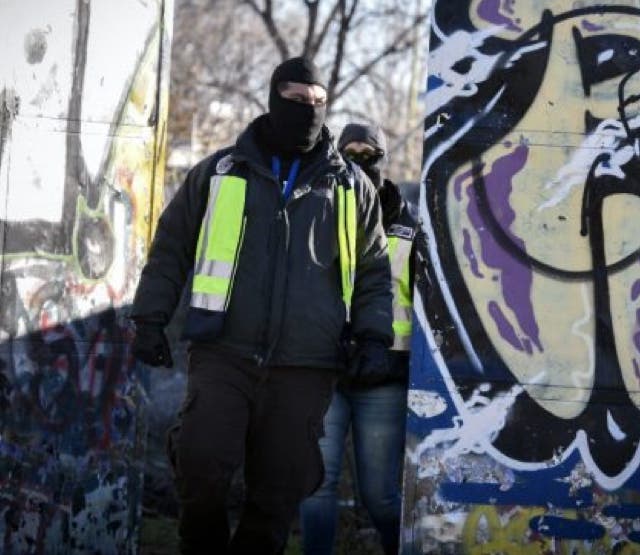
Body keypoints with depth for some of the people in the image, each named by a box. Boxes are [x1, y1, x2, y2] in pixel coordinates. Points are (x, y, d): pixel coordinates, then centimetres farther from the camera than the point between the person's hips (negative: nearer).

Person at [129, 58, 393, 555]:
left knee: (279, 490, 1)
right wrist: (150, 319, 7)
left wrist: (373, 333, 5)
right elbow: (171, 249, 15)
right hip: (223, 354, -1)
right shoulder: (220, 173, 10)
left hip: (305, 369, 1)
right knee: (203, 466, -17)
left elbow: (374, 270, 18)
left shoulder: (350, 187, 13)